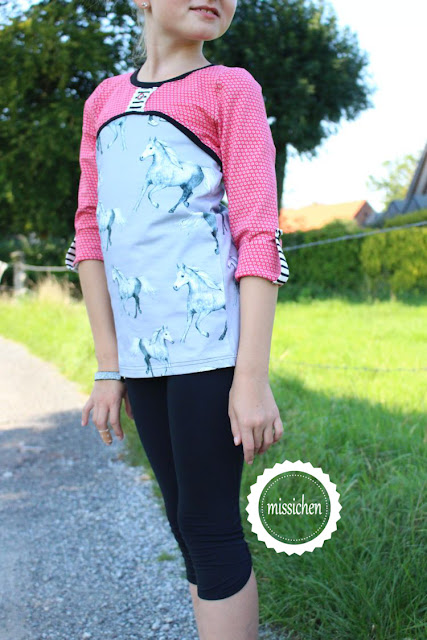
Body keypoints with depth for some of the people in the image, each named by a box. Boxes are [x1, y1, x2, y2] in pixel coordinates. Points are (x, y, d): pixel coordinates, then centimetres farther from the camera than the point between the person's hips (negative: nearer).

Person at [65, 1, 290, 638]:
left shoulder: (230, 87, 1)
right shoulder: (104, 99, 14)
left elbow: (259, 234, -7)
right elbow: (90, 231, 11)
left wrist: (252, 377, -14)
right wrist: (109, 368, 6)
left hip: (209, 341, -5)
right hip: (142, 348, 5)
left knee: (209, 527, -2)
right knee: (186, 524, 14)